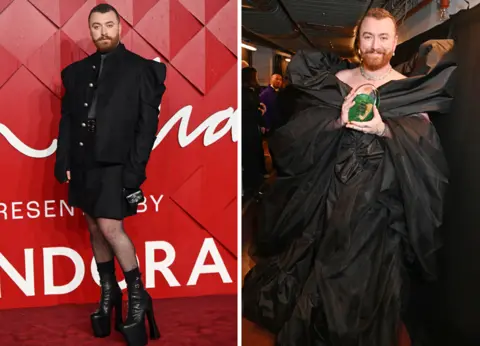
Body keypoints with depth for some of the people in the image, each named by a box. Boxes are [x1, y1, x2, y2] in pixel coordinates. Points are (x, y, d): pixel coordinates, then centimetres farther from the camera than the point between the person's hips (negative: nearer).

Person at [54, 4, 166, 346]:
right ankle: (108, 293, 27)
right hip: (83, 164, 5)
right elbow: (66, 119, 12)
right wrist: (63, 162, 3)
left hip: (116, 164, -5)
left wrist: (135, 168, -14)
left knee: (110, 228, -13)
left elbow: (148, 123, -7)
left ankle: (137, 295, 5)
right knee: (95, 230, 11)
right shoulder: (77, 71, 12)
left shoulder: (140, 69, -2)